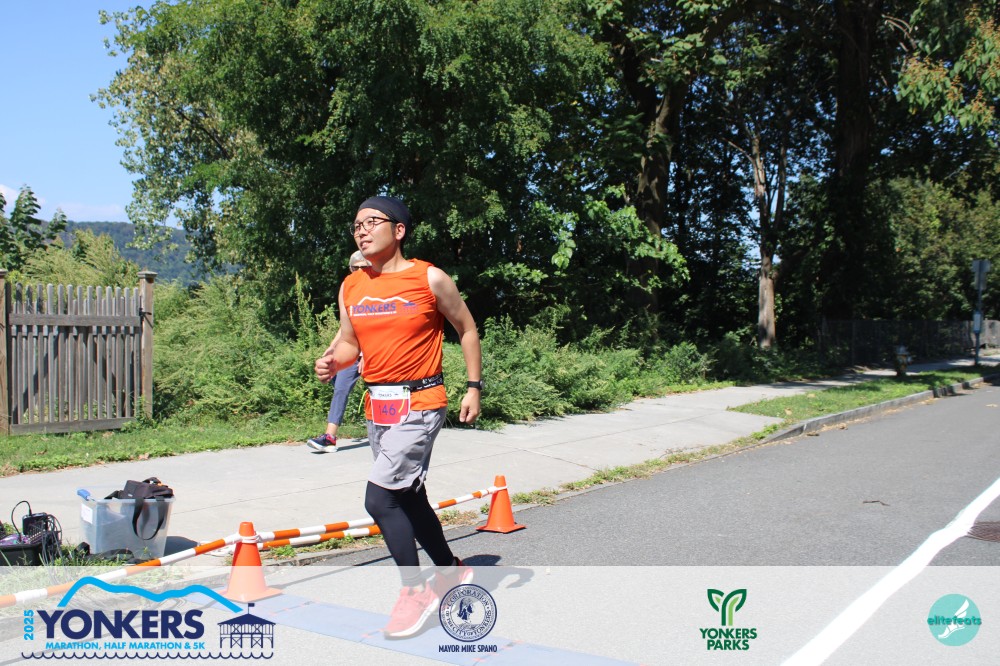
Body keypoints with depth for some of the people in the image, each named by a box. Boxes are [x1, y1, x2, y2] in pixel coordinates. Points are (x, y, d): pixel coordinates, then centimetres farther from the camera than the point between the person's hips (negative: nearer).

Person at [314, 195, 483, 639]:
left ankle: (414, 589, 5)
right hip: (377, 406, 7)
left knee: (379, 499, -14)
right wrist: (332, 362, -8)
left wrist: (474, 387, 0)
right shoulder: (351, 288, 7)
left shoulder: (430, 279, -7)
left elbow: (466, 328, 2)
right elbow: (349, 342, 14)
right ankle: (451, 570, 38)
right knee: (407, 498, 17)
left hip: (419, 403, -7)